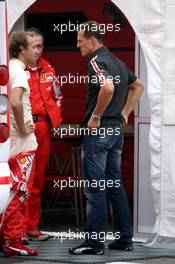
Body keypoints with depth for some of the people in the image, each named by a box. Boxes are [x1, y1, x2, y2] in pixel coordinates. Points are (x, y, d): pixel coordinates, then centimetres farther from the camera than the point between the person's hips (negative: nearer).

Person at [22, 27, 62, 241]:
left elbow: (57, 96, 25)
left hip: (43, 127, 6)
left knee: (37, 179, 10)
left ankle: (32, 227, 18)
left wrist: (54, 117, 13)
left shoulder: (47, 69, 13)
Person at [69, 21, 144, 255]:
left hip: (98, 130, -9)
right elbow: (138, 86, 27)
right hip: (116, 130, 9)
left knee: (95, 189, -4)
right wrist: (125, 113, 21)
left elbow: (108, 87, -33)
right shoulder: (117, 61, 14)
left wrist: (96, 116, -22)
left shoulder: (97, 61, -14)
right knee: (115, 186, 13)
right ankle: (124, 238, 14)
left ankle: (94, 243, -1)